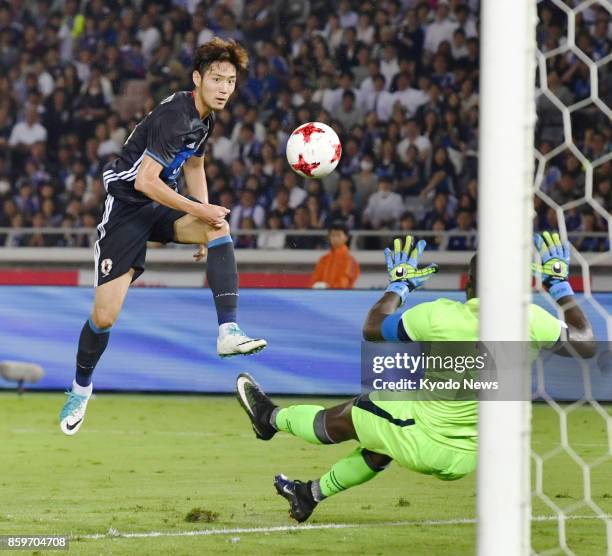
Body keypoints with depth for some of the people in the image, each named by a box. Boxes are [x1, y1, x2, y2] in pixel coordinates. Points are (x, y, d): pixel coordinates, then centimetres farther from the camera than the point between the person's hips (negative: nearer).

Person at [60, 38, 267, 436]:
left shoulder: (206, 118, 5)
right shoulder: (175, 116, -23)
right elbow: (145, 181, -29)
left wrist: (206, 227, 15)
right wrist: (198, 211, -25)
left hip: (162, 205, 7)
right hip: (127, 205, -7)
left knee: (221, 227, -25)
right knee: (104, 316, -8)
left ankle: (228, 332, -30)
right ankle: (81, 387, 19)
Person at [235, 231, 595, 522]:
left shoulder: (439, 317, -21)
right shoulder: (533, 321, -15)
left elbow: (372, 328, -3)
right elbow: (585, 345, 5)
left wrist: (400, 284, 15)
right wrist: (561, 284, 15)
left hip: (424, 441, -5)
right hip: (468, 459, 5)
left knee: (343, 419, 22)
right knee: (383, 441, 33)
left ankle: (271, 419, 50)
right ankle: (312, 494, 51)